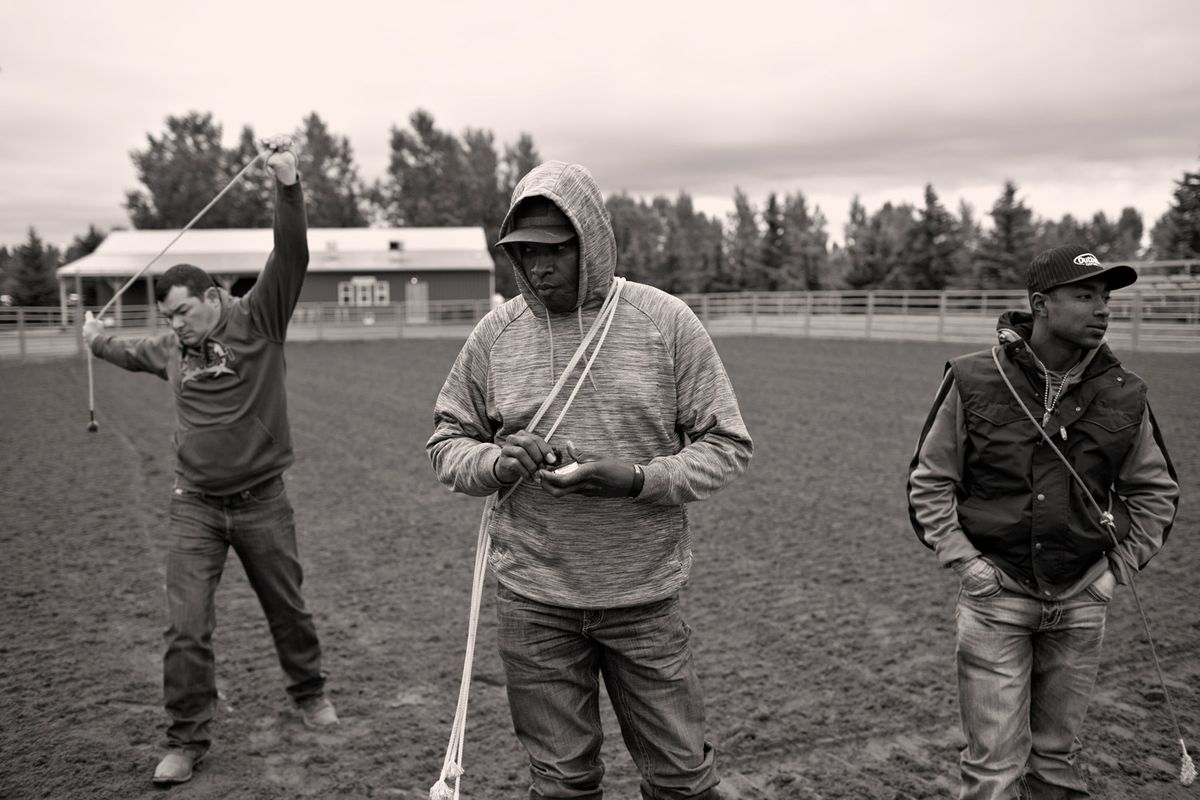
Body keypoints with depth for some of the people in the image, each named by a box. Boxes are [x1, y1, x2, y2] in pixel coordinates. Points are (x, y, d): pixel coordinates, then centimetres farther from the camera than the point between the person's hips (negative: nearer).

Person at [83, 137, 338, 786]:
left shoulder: (257, 320, -8)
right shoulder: (171, 346, 6)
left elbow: (291, 257, -22)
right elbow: (134, 355, 32)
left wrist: (287, 188, -32)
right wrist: (100, 342, 28)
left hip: (261, 502, -3)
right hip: (195, 508, 3)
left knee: (287, 610, 13)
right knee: (186, 627, -1)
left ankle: (309, 695, 36)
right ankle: (187, 739, 13)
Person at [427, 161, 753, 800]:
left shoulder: (666, 321, -5)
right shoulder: (496, 333, 1)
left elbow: (726, 445, -3)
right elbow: (447, 440, 9)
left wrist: (640, 479, -20)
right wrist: (497, 464, -14)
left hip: (644, 597, -1)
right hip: (533, 602, 2)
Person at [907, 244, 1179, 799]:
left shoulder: (1123, 395, -1)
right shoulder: (973, 381, -8)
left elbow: (1155, 492, 12)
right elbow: (928, 482, -1)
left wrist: (1118, 568, 4)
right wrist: (965, 562, -7)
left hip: (1081, 602, 3)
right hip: (995, 594, -3)